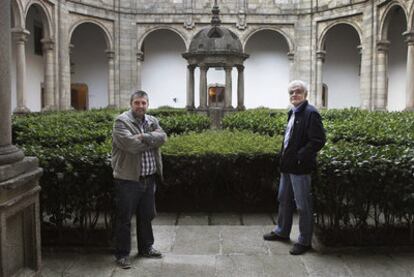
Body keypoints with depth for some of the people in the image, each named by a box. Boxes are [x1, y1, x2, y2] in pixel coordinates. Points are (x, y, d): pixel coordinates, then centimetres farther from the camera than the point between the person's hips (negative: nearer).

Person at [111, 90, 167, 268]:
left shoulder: (152, 121, 11)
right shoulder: (121, 121, -10)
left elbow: (162, 137, -7)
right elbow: (131, 145, -23)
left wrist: (144, 137, -21)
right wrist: (152, 140, -10)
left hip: (148, 178, 7)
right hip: (128, 178, -6)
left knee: (146, 216, 18)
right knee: (124, 218, 3)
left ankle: (146, 248, 34)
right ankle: (122, 254, 15)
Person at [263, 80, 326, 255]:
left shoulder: (310, 113, -15)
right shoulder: (292, 113, 13)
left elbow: (318, 141, -22)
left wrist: (299, 157, -20)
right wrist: (285, 156, 10)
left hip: (300, 167, -9)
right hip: (287, 165, 9)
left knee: (303, 205, 3)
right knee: (284, 200, 21)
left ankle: (304, 241, 16)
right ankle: (282, 231, 38)